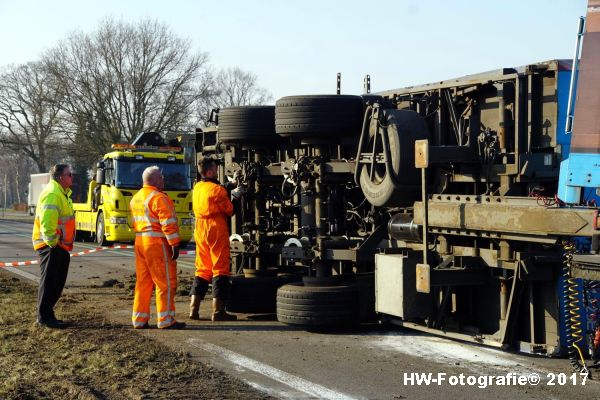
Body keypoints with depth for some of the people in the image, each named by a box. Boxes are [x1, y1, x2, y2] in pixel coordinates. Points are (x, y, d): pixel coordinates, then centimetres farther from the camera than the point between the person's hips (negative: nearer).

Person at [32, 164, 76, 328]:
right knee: (49, 282, -5)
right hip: (50, 246, -10)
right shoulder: (52, 194, -18)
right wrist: (52, 241, -22)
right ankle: (44, 318, 0)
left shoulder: (62, 193, 17)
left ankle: (47, 314, 22)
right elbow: (47, 221, -26)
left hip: (60, 246, 10)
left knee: (58, 282, 14)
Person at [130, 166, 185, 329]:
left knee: (143, 281, 13)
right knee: (166, 283, -3)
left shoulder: (135, 199, 16)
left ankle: (139, 319, 15)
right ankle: (166, 320, -2)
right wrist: (175, 244, -19)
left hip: (140, 242, 9)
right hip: (157, 243, -9)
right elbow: (168, 223, -18)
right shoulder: (159, 198, -13)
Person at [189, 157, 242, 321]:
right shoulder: (217, 189, -12)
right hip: (217, 229, -7)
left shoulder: (197, 188, 11)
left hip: (200, 230, 7)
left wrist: (230, 194, 15)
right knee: (220, 268, -2)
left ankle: (194, 309, 10)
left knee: (202, 269, 13)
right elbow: (230, 210, -6)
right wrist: (235, 197, 10)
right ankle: (218, 311, -4)